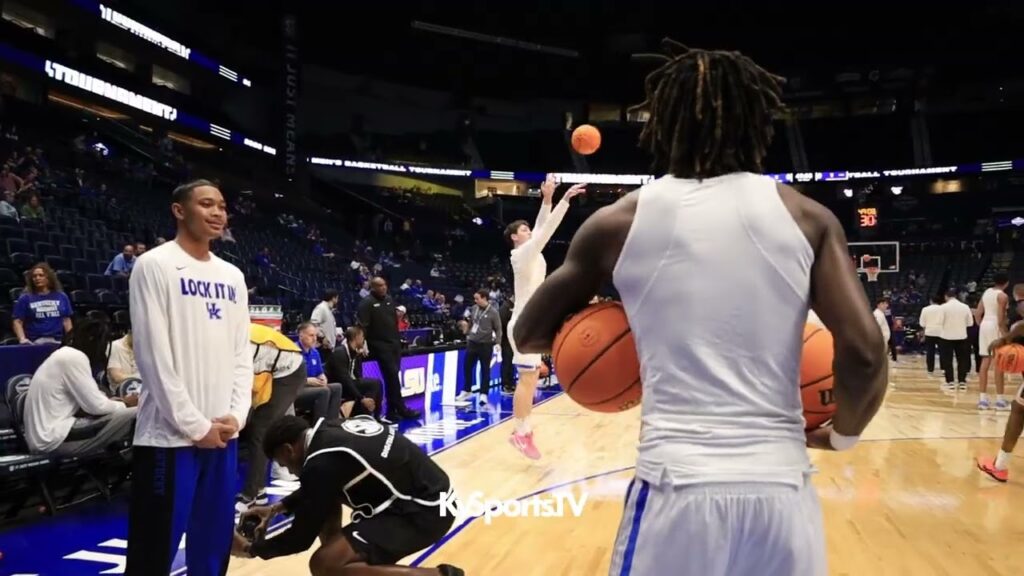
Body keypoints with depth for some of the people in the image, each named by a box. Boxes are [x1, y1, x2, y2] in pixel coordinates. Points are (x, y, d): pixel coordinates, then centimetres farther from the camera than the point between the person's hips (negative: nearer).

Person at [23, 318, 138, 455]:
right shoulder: (75, 357, -12)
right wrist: (125, 403, 2)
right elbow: (96, 406, -14)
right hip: (54, 438, -10)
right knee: (132, 415, -16)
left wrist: (119, 401, 9)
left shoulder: (64, 355, 17)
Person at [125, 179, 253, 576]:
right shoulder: (154, 265, -7)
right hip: (170, 435, -6)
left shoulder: (232, 276, 13)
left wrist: (236, 415, 0)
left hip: (223, 433, 6)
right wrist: (194, 425, -13)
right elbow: (154, 355, -12)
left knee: (215, 544, 15)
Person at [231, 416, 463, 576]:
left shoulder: (323, 462, -18)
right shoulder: (331, 432, 7)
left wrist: (251, 549, 8)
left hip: (425, 511, -10)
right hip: (428, 491, 10)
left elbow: (302, 537, -7)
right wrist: (278, 508, 26)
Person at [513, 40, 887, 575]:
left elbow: (528, 335, 8)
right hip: (781, 494, 2)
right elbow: (865, 354, -5)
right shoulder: (808, 218, 2)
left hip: (675, 494, -1)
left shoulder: (619, 221, 0)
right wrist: (841, 434, 12)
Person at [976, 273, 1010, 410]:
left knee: (985, 362, 8)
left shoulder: (986, 292, 12)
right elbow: (1001, 318, -16)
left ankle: (983, 398, 9)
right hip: (996, 327, -7)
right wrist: (1005, 334, -14)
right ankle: (1000, 400, 2)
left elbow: (977, 313, 12)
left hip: (984, 325, 7)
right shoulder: (1002, 296, -10)